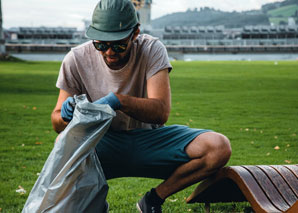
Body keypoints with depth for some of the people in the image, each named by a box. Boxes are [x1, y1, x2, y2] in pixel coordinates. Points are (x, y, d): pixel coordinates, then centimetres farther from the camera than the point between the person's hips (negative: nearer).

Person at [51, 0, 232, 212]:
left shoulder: (151, 49, -11)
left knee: (219, 147, -22)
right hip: (102, 143, -1)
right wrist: (66, 116, -30)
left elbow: (161, 111, -23)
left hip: (149, 139, 1)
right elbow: (57, 122, -5)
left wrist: (119, 100, -40)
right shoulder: (77, 60, -9)